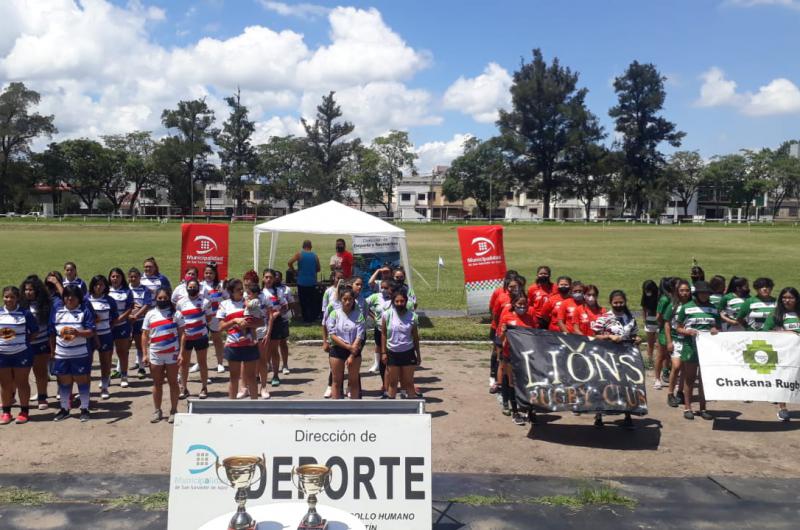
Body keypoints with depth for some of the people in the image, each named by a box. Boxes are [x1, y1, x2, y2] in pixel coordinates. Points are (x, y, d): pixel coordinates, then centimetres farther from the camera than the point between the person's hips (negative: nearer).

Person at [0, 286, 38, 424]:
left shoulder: (25, 313, -4)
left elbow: (35, 330, 2)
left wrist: (25, 340, -7)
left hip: (22, 353, -3)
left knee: (22, 383, 6)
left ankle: (24, 412, 16)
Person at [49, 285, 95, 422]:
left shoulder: (85, 311, -4)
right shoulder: (56, 310, 7)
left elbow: (91, 332, -10)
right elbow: (52, 333, 11)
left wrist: (78, 332, -28)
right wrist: (52, 351, 8)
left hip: (81, 354, -3)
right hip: (61, 354, 3)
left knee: (82, 380, 5)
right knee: (64, 381, 11)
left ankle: (84, 409, 15)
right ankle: (64, 409, 24)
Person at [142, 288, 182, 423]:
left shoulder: (175, 313, -1)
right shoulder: (150, 314, 4)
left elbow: (181, 334, -1)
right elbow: (145, 335, 7)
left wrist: (181, 353, -8)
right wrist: (145, 354, 1)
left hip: (172, 354, -2)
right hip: (155, 355, 2)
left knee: (173, 382, 6)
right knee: (157, 383, 10)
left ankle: (173, 411, 15)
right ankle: (157, 411, 20)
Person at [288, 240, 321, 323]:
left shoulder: (299, 254, -5)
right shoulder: (315, 256, 1)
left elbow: (290, 263, -15)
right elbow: (318, 269, 7)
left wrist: (294, 270, 2)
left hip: (302, 282, -2)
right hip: (312, 282, 2)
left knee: (303, 301, 7)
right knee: (312, 301, 12)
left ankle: (306, 319, 8)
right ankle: (313, 318, 17)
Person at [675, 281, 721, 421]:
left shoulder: (714, 309, 9)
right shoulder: (686, 308, 0)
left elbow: (719, 327, 15)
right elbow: (679, 329, 2)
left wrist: (716, 331, -7)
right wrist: (688, 332, -18)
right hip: (690, 346, -3)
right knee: (689, 378, 5)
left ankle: (703, 408, 16)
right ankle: (687, 407, 12)